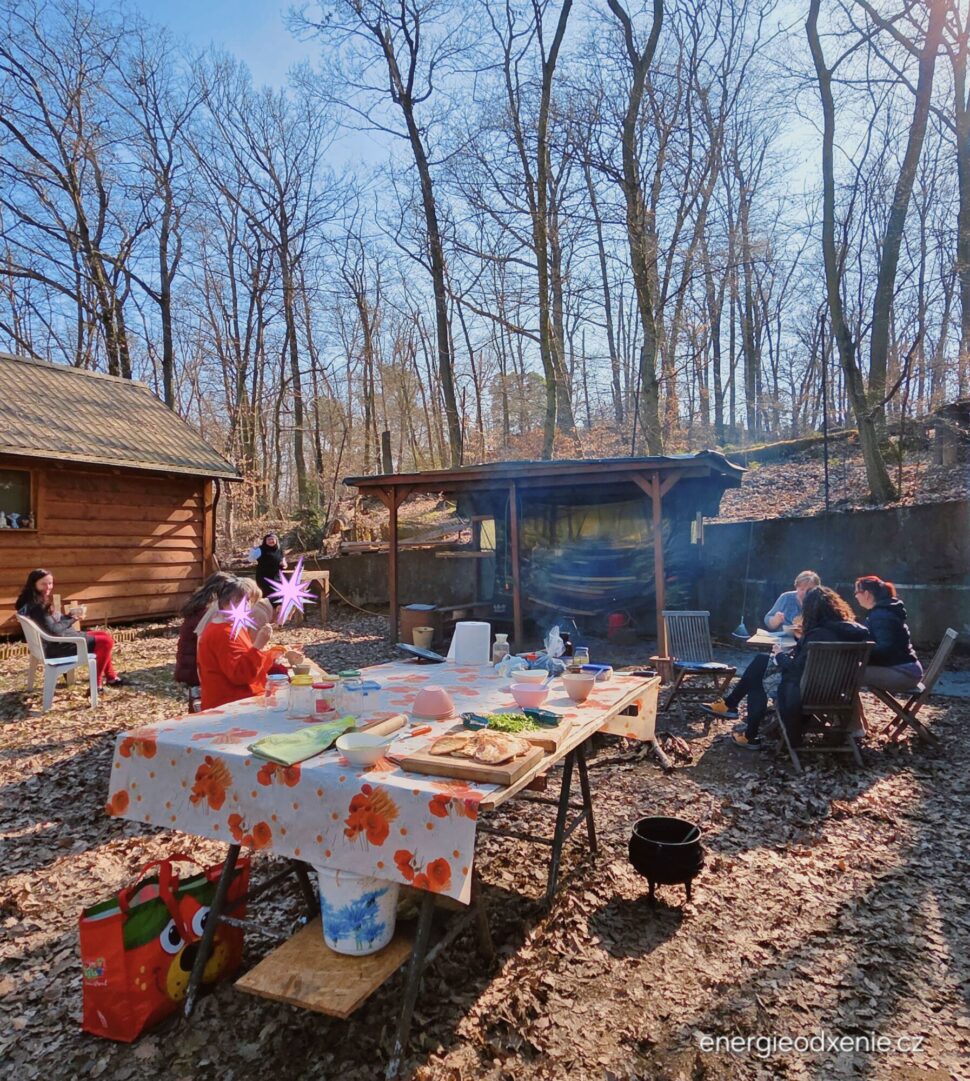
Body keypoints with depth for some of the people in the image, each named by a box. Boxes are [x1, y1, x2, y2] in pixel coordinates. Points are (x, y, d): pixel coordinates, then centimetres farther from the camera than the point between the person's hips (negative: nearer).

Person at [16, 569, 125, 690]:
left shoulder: (41, 602, 9)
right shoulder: (36, 606, -22)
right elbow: (53, 630, -25)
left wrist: (70, 616, -1)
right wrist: (71, 618, -14)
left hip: (61, 640, 11)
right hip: (57, 646, -11)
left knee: (104, 635, 16)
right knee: (106, 641, -12)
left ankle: (111, 676, 19)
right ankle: (97, 682, -3)